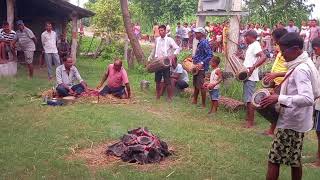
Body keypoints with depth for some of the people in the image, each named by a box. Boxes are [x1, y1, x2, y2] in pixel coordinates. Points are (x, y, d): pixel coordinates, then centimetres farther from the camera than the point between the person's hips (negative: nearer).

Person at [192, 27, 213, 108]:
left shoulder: (204, 42, -17)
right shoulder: (200, 43, 13)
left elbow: (210, 55, -24)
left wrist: (202, 63, -30)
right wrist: (193, 58, 18)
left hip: (201, 67, -10)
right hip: (197, 67, 10)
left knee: (201, 86, -5)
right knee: (196, 85, 18)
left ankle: (203, 104, 3)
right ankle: (195, 101, 31)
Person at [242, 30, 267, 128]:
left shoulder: (255, 45, -13)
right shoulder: (251, 46, 17)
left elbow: (263, 57, -27)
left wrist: (253, 67, -36)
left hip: (250, 77, -10)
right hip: (247, 76, 10)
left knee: (249, 99, -7)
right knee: (247, 98, 17)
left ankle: (251, 122, -1)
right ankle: (248, 118, 27)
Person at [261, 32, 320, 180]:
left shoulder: (300, 70, -22)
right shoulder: (306, 64, 8)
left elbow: (308, 99, -32)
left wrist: (279, 98, -30)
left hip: (290, 122, -10)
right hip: (297, 121, 10)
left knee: (273, 160, -1)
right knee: (294, 159, 19)